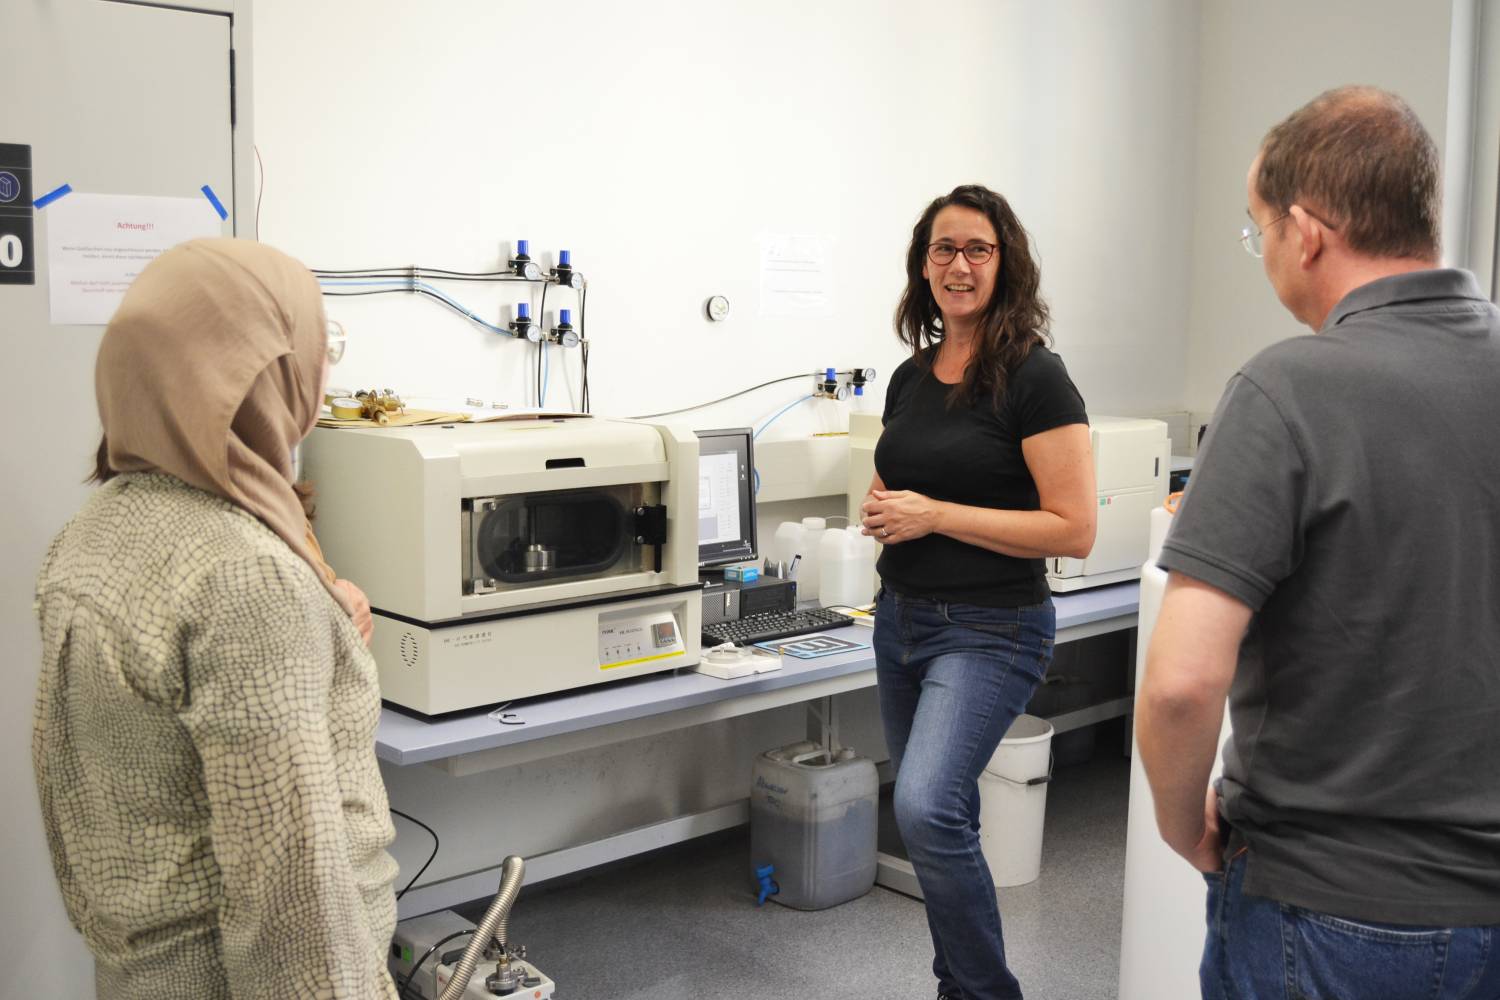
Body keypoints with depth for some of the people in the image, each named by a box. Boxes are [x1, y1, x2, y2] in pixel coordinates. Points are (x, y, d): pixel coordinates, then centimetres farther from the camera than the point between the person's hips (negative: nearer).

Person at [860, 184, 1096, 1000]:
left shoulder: (1034, 378, -12)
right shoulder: (910, 377, 8)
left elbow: (1073, 530, -16)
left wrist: (936, 515, -18)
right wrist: (881, 514, -2)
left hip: (989, 629, -7)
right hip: (901, 618, 7)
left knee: (926, 809, -22)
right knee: (939, 819, 15)